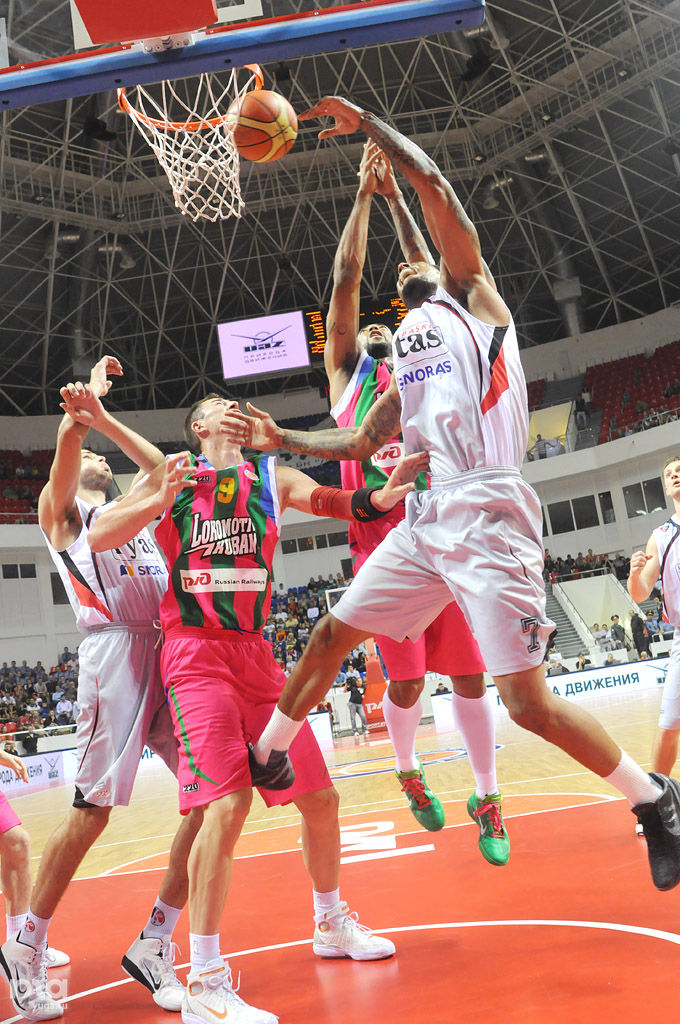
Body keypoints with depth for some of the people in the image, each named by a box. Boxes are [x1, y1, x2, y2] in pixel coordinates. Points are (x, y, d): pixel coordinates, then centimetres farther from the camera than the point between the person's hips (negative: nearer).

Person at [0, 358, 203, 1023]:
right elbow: (68, 441, -3)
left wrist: (101, 414, 15)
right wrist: (93, 384, 8)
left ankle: (155, 942, 9)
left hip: (171, 650, 6)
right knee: (93, 809, -7)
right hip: (116, 650, -6)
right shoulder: (60, 508, 13)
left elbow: (164, 469, 22)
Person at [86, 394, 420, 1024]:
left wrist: (378, 499, -28)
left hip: (256, 653, 5)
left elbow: (327, 499, -7)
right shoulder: (174, 473, 4)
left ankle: (332, 924, 33)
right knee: (229, 802, -19)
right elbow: (98, 537, 0)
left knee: (320, 796, 10)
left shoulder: (273, 477, 11)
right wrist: (161, 500, -16)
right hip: (197, 653, -5)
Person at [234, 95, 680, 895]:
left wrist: (364, 121, 11)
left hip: (486, 515, -7)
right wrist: (282, 440, 24)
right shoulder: (406, 359, 27)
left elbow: (432, 185, 0)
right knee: (331, 634, 11)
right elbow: (359, 446, 30)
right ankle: (267, 758, 32)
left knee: (527, 700, -9)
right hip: (424, 520, 8)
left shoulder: (470, 294, 9)